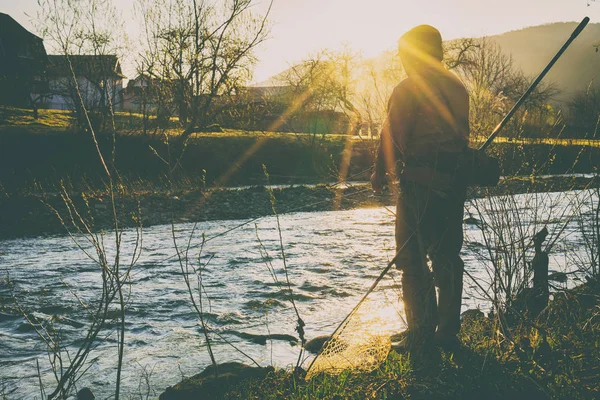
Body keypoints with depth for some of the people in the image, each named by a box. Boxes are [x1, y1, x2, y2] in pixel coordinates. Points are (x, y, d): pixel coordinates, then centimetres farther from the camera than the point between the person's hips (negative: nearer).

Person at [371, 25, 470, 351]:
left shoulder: (409, 88, -6)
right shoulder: (458, 88, 16)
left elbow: (393, 134, -9)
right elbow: (464, 134, 17)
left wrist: (380, 171, 1)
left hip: (420, 181, -7)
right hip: (455, 182, 7)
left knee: (412, 256, -1)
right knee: (447, 255, 11)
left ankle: (422, 331, 0)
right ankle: (448, 331, 17)